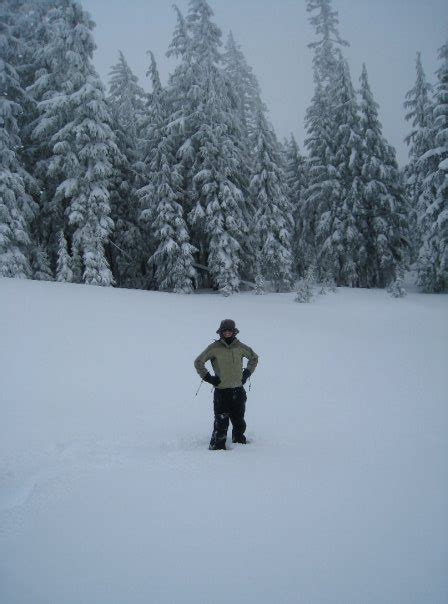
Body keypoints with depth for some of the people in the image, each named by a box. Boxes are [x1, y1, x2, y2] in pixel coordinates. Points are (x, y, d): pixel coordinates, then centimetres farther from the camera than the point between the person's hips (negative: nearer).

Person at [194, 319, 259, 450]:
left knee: (239, 422, 12)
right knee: (221, 422, -7)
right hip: (221, 391, -3)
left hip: (238, 391, 4)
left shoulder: (240, 347, 5)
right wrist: (208, 377, -3)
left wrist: (247, 373, 16)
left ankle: (239, 440, 32)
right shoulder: (214, 348, -5)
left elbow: (254, 358, 24)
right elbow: (198, 362, 1)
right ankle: (217, 446, 4)